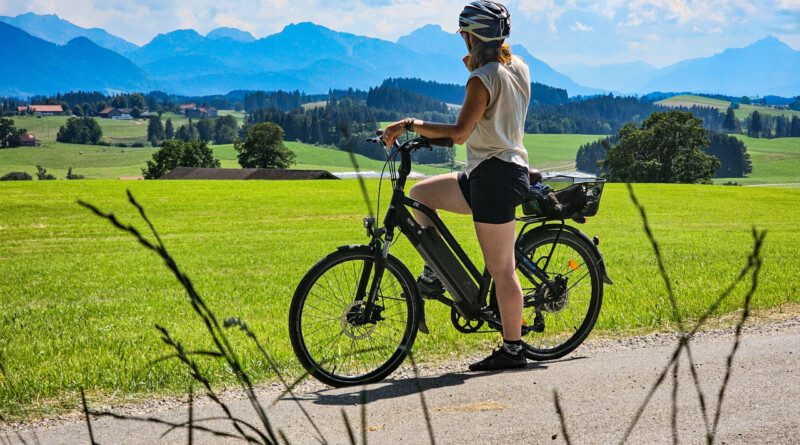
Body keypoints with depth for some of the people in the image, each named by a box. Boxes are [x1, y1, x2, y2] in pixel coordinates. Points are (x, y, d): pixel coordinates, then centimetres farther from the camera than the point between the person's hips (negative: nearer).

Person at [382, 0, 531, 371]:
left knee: (501, 269, -4)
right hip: (507, 170, 9)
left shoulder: (483, 79, -17)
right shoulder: (518, 67, 10)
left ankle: (512, 350, 2)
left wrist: (410, 124, -19)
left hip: (495, 176, -9)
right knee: (419, 195, 16)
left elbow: (460, 132, -24)